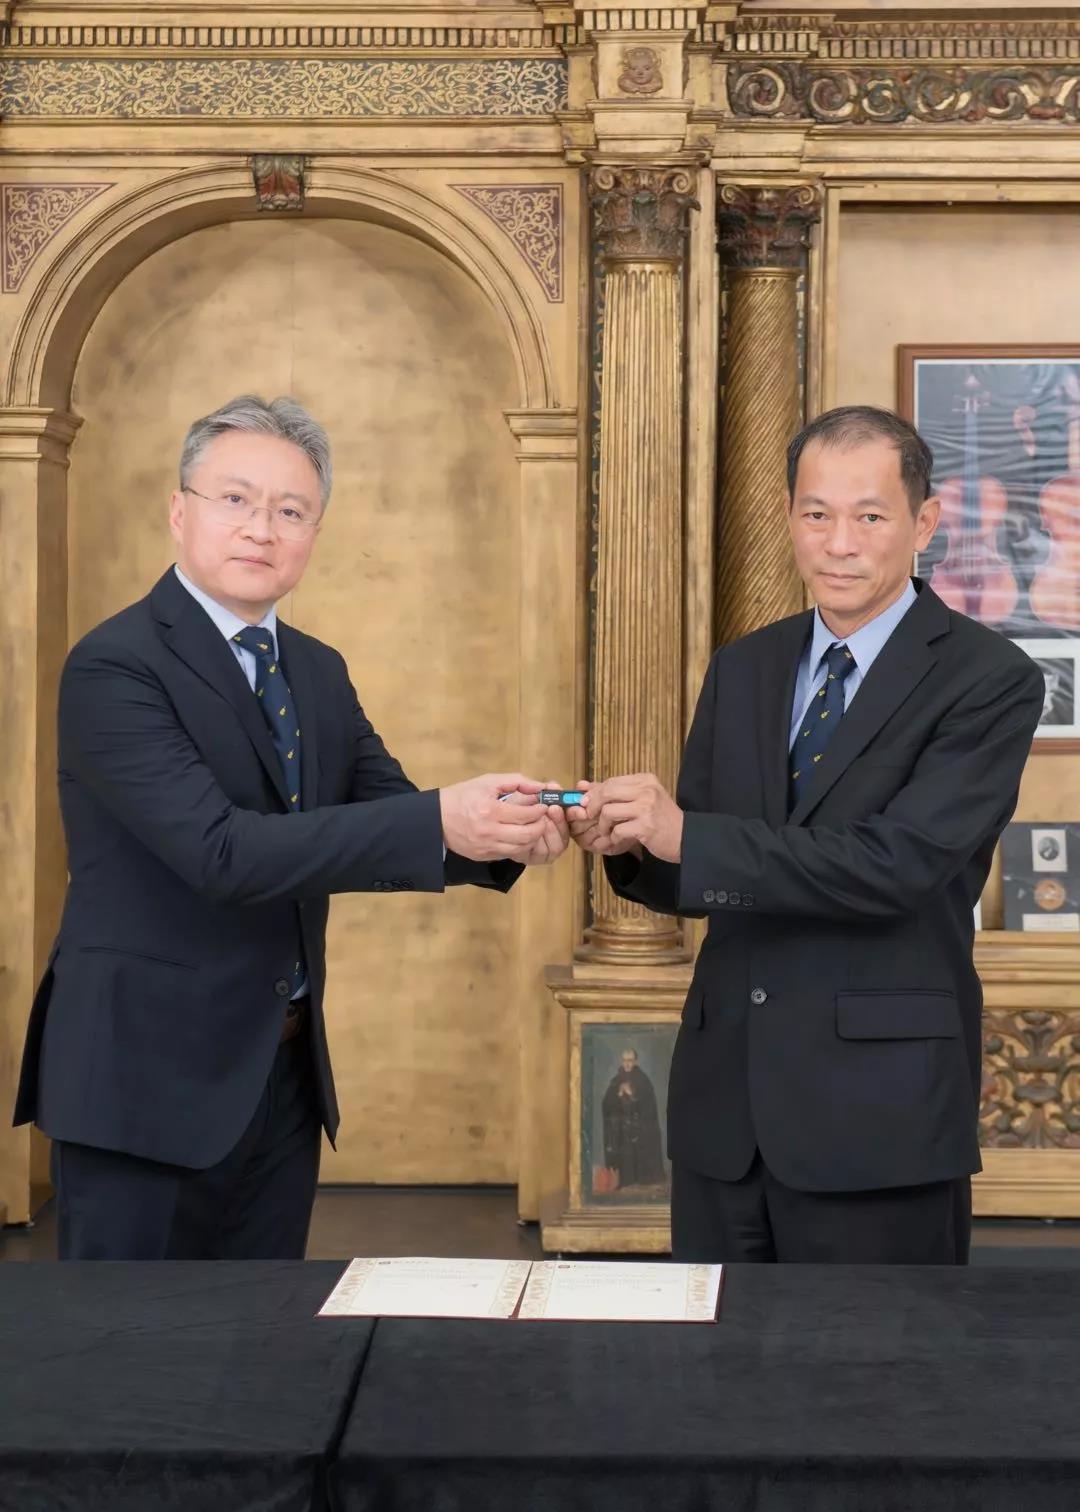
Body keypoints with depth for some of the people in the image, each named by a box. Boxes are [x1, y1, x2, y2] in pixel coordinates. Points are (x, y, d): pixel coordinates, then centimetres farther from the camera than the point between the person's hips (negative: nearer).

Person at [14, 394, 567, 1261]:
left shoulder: (319, 672, 10)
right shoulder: (114, 668, -15)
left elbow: (394, 822, 6)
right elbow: (221, 849, -25)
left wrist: (500, 835, -17)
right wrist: (439, 824, -32)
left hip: (285, 1079, 7)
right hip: (146, 1083, -7)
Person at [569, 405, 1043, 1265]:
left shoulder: (988, 681, -7)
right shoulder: (743, 670, 11)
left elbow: (899, 865, -19)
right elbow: (699, 875, 11)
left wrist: (688, 836, -23)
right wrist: (633, 846, -12)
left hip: (877, 1123, -5)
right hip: (724, 1107, 5)